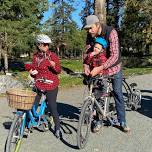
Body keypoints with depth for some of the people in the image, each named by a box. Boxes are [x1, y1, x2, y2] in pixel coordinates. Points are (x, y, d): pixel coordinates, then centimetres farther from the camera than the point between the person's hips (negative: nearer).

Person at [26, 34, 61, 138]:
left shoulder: (52, 55, -4)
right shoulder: (35, 56, 8)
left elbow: (59, 71, -4)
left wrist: (54, 65, -24)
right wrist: (31, 72, -3)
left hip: (51, 86, -4)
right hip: (38, 85, 4)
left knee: (53, 108, -2)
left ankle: (58, 128, 15)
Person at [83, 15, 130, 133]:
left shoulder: (111, 32, -26)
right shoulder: (90, 35, -10)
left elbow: (114, 56, -32)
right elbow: (87, 52, -5)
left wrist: (99, 68, -39)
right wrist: (86, 66, -23)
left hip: (114, 66, -3)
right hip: (98, 67, 4)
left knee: (118, 93, 1)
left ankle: (122, 122, 14)